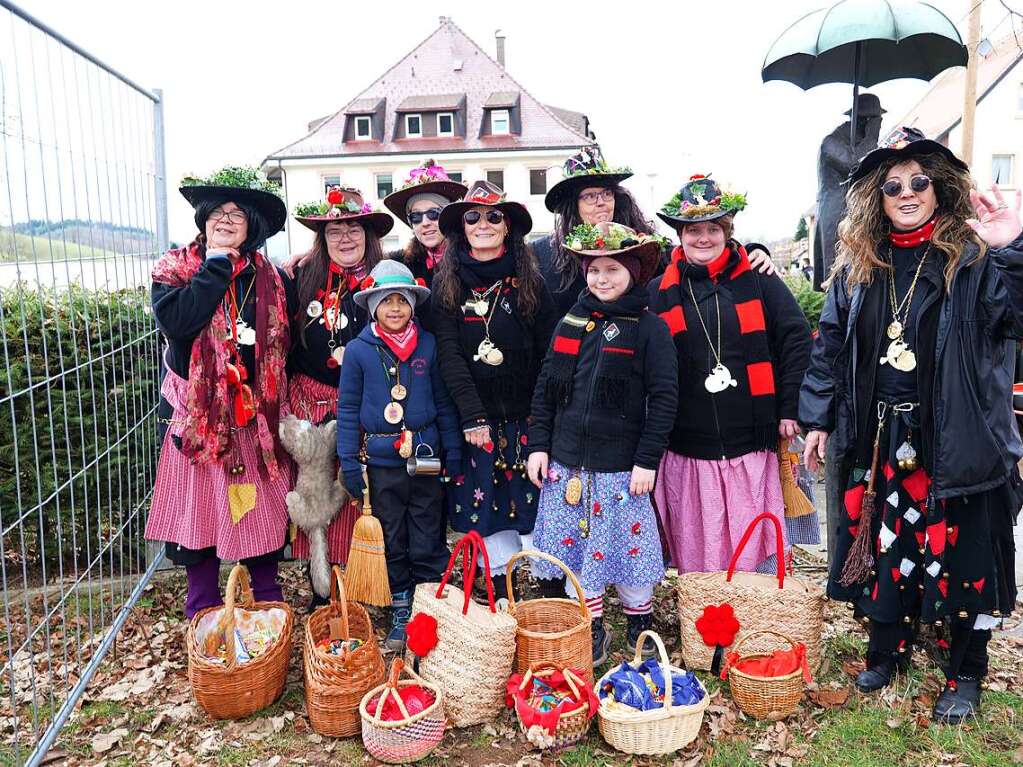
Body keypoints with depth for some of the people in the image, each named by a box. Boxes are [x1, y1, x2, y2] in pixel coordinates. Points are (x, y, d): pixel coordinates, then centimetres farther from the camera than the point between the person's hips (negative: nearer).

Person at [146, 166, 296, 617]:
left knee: (263, 509, 8)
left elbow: (285, 343, 11)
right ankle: (203, 610, 24)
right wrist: (216, 264, -14)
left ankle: (269, 600, 26)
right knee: (199, 505, 5)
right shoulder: (174, 270, 0)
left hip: (255, 414, 2)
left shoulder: (268, 276, 6)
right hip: (197, 412, -2)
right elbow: (176, 320, -20)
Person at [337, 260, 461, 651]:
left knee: (428, 546, 7)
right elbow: (348, 409, 0)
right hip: (382, 462, 0)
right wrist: (349, 463, -4)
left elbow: (443, 401, 6)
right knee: (393, 545, 13)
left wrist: (453, 451, 3)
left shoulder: (428, 345, 0)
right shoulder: (358, 350, -4)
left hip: (426, 457, 0)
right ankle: (401, 614, 27)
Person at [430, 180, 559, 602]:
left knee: (532, 502, 2)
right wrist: (472, 416, -13)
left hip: (524, 415, 0)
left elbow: (548, 351, 0)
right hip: (471, 414, 1)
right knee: (484, 502, 7)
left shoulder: (529, 279, 3)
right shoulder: (446, 282, 2)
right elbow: (448, 352, -5)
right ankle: (500, 590, 21)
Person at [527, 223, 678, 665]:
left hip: (622, 466, -4)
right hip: (567, 463, 4)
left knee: (629, 546, 6)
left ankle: (639, 628, 30)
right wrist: (538, 445, 5)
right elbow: (545, 388, 11)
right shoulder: (572, 323, 8)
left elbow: (664, 397, -8)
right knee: (577, 549, 11)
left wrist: (647, 461, -11)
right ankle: (592, 632, 29)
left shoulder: (649, 328, -5)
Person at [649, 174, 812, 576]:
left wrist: (790, 408, -3)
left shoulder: (757, 280, 3)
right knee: (696, 543, 8)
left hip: (751, 441, -1)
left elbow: (796, 339, 2)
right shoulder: (659, 292, 5)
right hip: (688, 447, 1)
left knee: (757, 542, 7)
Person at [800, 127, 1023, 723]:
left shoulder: (975, 256, -7)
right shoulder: (859, 264, 5)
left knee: (963, 553, 9)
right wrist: (818, 418, 6)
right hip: (880, 439, 4)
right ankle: (888, 651, 37)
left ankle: (966, 674, 31)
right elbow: (831, 343, 8)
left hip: (958, 441, -3)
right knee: (885, 544, 15)